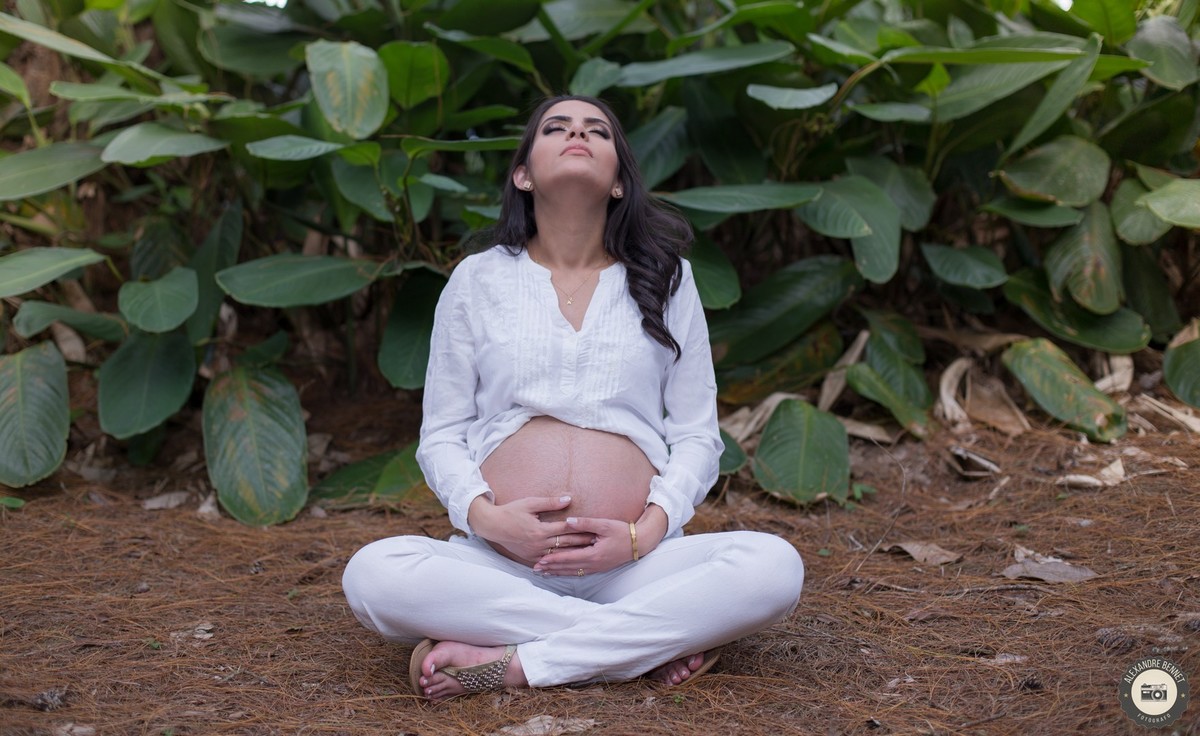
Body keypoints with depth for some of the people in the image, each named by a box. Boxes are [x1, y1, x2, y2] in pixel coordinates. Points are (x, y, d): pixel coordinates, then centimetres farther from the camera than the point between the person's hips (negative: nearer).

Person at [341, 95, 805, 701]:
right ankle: (650, 642, -22)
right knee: (372, 575, -30)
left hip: (636, 564, 0)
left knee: (773, 567, -28)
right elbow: (440, 435, 12)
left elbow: (697, 435, 11)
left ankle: (511, 663, -24)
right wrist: (484, 516, -10)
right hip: (498, 559, 0)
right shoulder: (477, 280, 13)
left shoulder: (664, 280, 14)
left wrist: (646, 533, -8)